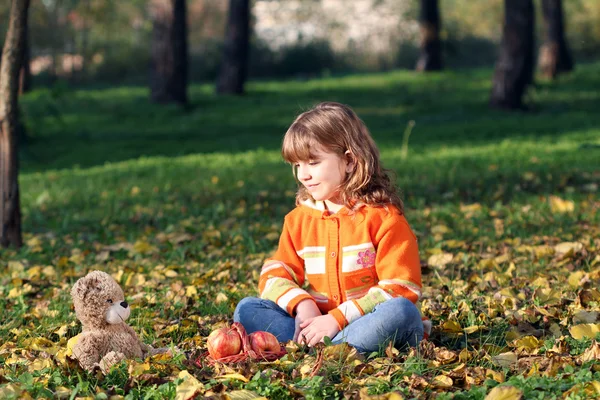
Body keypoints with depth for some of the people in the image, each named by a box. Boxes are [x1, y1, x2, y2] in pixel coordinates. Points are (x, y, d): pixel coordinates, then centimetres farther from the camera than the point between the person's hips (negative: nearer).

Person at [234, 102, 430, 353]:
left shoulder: (383, 217, -5)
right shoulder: (298, 220, 11)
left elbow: (400, 288, -12)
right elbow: (273, 276, 5)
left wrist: (338, 318, -20)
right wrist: (301, 305, -18)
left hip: (368, 322, -4)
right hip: (315, 321, 4)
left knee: (401, 311, -36)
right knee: (247, 309, -14)